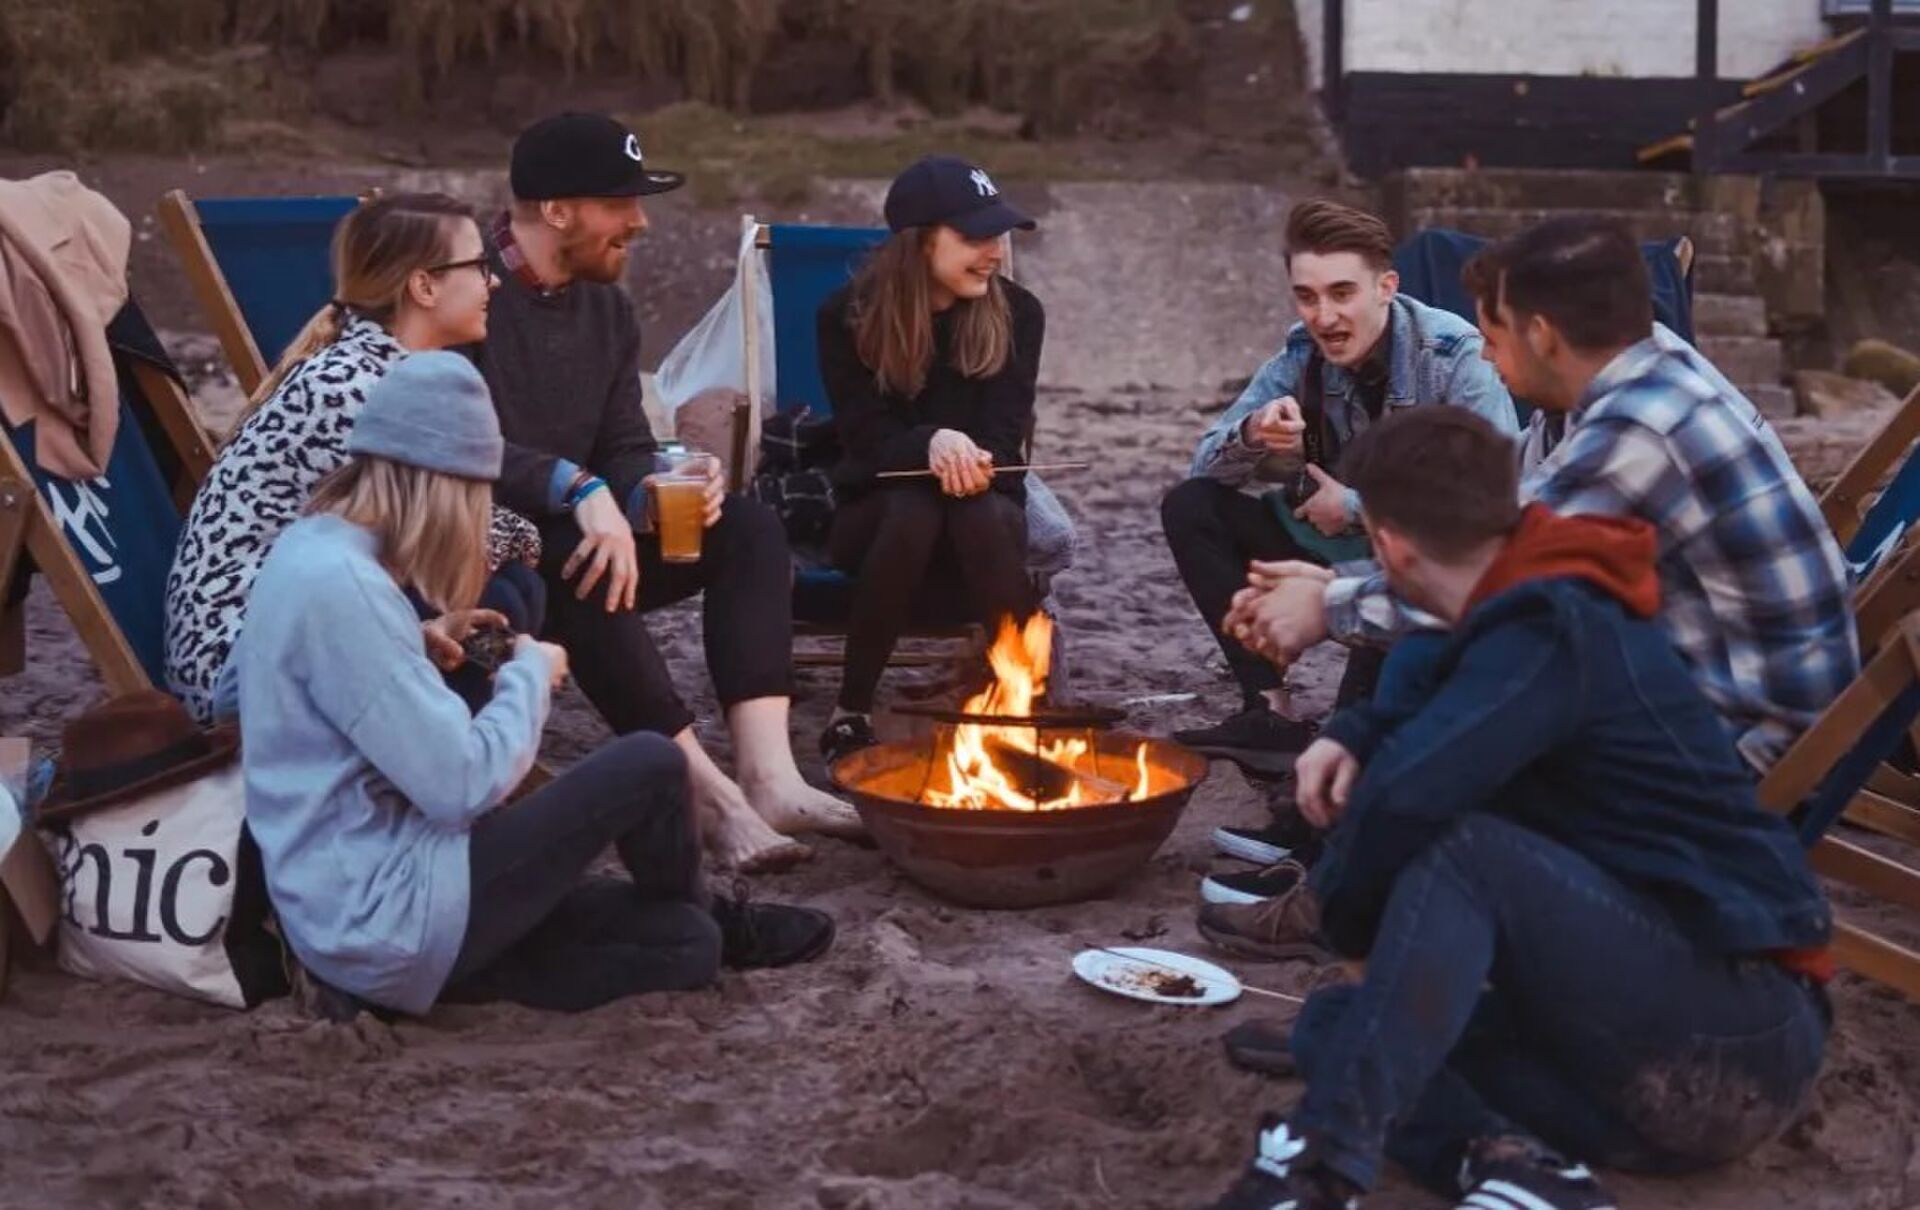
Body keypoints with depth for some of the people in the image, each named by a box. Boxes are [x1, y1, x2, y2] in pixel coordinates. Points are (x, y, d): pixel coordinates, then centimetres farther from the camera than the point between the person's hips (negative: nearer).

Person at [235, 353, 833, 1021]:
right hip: (384, 919, -10)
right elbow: (463, 784, -22)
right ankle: (714, 917, 23)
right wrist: (531, 673, -6)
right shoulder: (339, 585, -23)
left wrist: (420, 646, 13)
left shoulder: (308, 547, 8)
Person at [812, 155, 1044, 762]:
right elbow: (865, 438, -14)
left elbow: (1003, 438, -8)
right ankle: (851, 713, -26)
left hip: (985, 499, 1)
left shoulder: (1016, 313, -5)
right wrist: (932, 444, -37)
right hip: (876, 509, -1)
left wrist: (967, 459, -34)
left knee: (984, 518, -35)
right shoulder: (848, 316, -9)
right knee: (912, 511, -36)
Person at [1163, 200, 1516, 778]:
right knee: (1189, 508, -9)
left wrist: (1355, 506, -23)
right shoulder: (1301, 355, -3)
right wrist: (1251, 436, -27)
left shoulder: (1455, 356, -19)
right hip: (1341, 550, 6)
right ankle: (1270, 713, -16)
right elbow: (1206, 464, -1)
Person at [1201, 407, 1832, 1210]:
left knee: (1462, 849, -27)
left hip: (1740, 1037, -10)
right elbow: (1425, 703, 32)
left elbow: (1409, 791, -30)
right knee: (1336, 1022, 2)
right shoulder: (1543, 615, 13)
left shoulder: (1555, 635, -16)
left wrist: (1331, 912, -10)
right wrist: (1353, 734, 8)